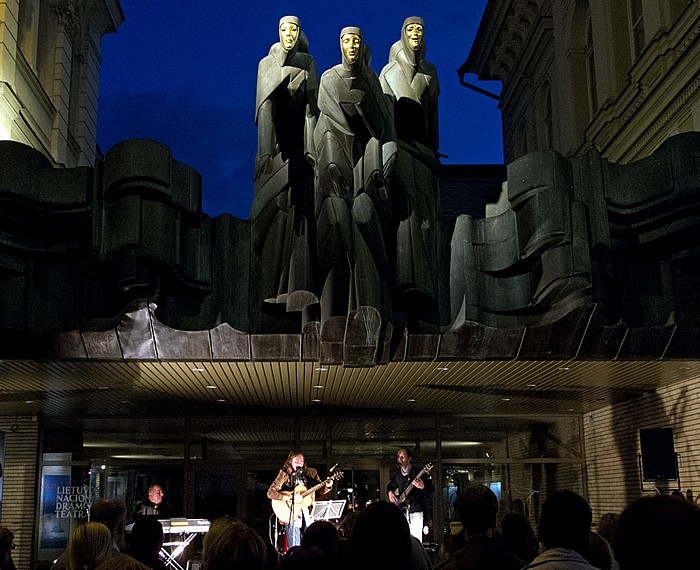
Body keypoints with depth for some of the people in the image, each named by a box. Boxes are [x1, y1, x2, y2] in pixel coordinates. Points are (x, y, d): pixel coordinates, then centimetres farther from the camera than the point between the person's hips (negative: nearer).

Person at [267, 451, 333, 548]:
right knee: (295, 549, -6)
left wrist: (327, 486, -13)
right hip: (292, 514, -3)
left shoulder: (310, 473, 7)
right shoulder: (284, 474, -4)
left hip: (308, 513, 3)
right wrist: (289, 498, -20)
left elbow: (321, 490, 10)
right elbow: (270, 493, -10)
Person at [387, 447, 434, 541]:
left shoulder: (418, 473, -6)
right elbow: (390, 486, 28)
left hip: (415, 511, -4)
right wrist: (390, 492, 5)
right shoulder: (395, 475, 10)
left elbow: (431, 490, -9)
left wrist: (423, 486, -30)